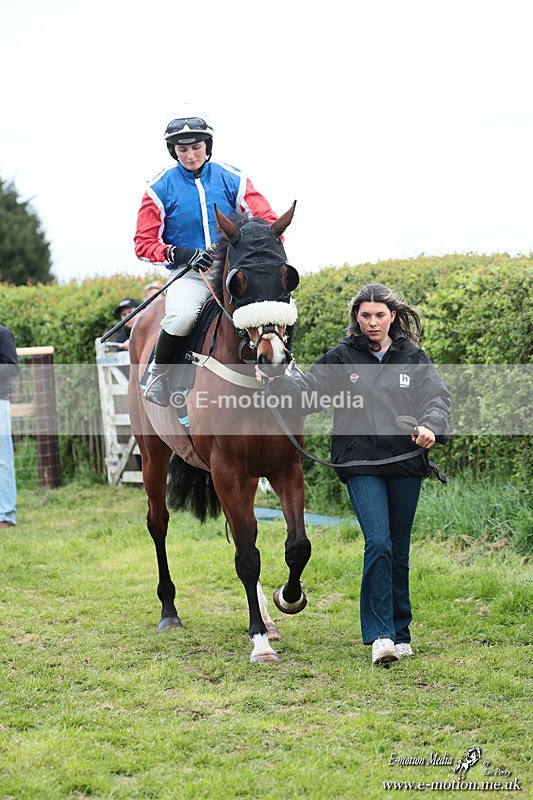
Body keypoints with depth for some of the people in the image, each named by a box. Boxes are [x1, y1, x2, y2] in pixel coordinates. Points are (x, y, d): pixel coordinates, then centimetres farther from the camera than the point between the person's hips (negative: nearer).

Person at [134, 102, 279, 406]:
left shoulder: (232, 179, 5)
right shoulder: (161, 189, 2)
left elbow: (268, 221, 6)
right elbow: (144, 243, 2)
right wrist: (181, 254, -16)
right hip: (189, 274, -2)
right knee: (182, 315, -35)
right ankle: (158, 377, -9)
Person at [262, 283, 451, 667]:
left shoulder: (414, 358, 6)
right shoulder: (342, 358, 4)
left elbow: (438, 396, -4)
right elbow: (307, 391, 0)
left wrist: (430, 426, -25)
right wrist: (275, 380, -19)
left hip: (406, 463, 2)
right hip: (361, 465, -2)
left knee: (400, 551, 10)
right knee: (378, 544, -16)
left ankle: (400, 632, 22)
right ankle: (381, 635, -14)